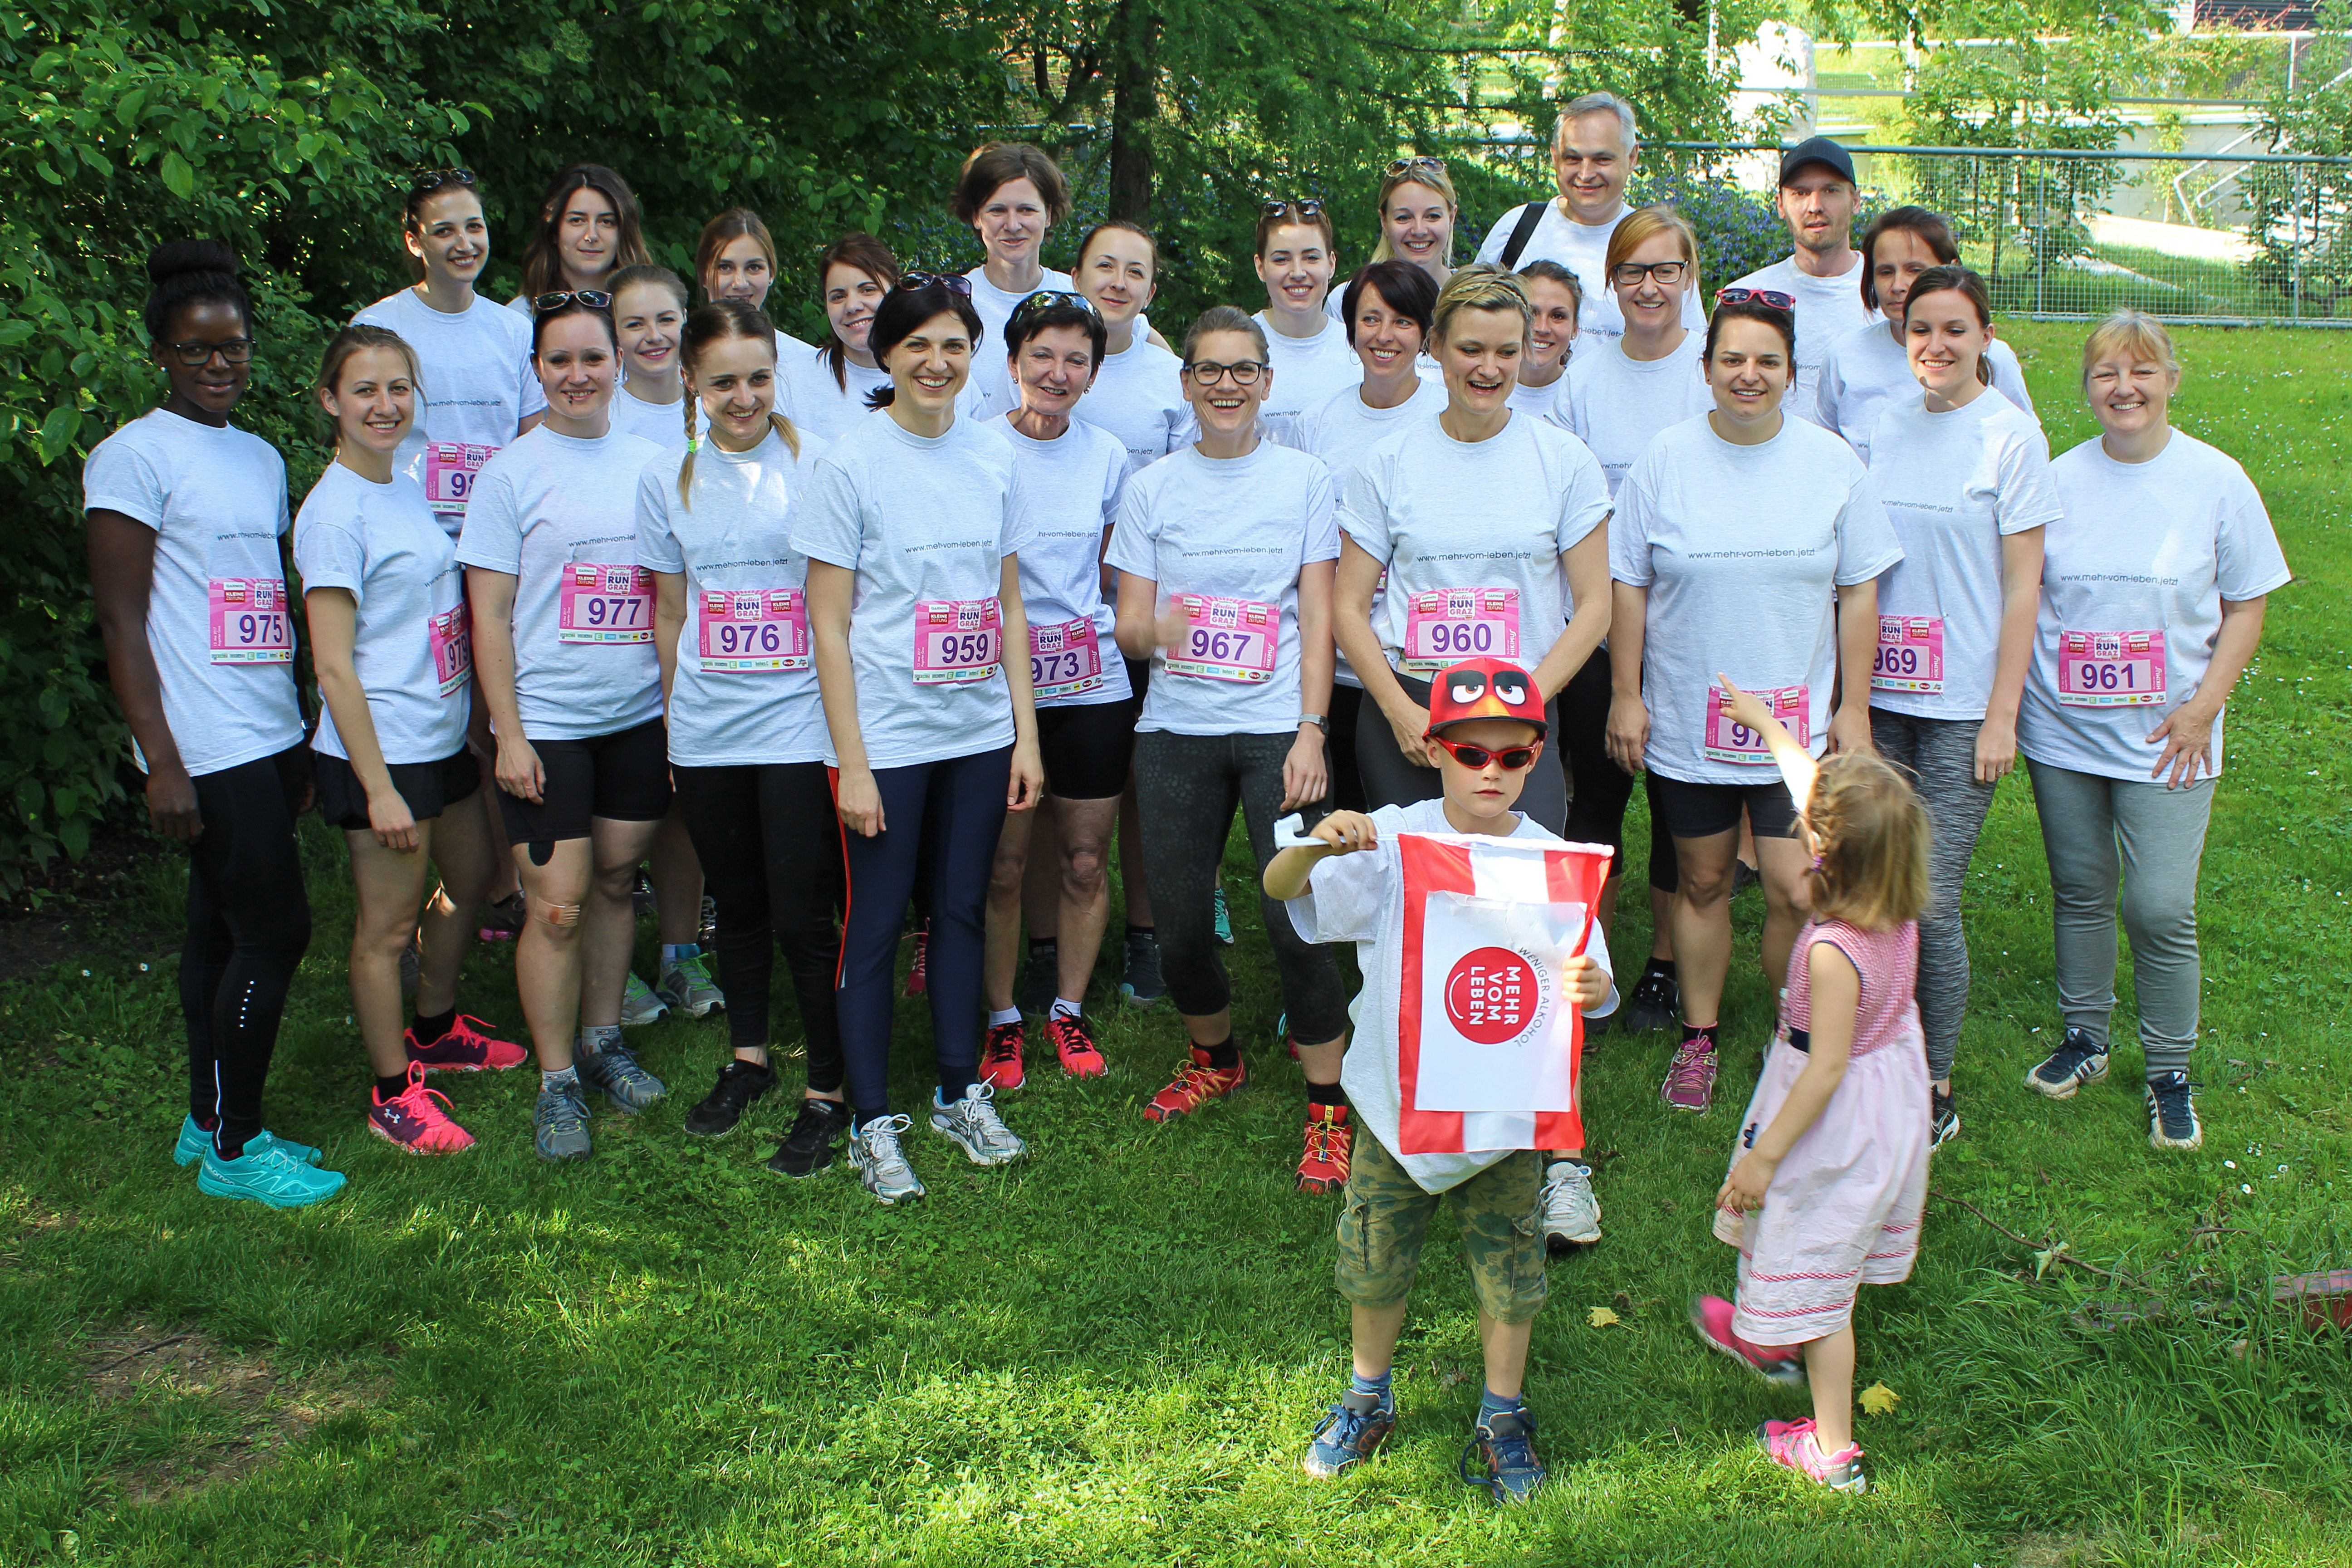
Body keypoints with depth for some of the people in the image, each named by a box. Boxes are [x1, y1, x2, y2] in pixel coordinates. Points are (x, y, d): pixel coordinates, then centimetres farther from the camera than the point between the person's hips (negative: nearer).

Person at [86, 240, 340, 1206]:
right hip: (209, 751, -7)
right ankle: (232, 1151, 7)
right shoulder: (135, 456, -8)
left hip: (270, 739, 7)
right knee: (276, 930, -6)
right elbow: (121, 621, -11)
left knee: (223, 929, 14)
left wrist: (302, 742, 18)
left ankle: (211, 1125, 24)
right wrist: (163, 762, -16)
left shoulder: (262, 457, 15)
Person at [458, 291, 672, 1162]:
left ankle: (602, 1041, 29)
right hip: (547, 722, -3)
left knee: (615, 879, 12)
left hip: (642, 716, 4)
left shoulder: (651, 462, 7)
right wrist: (507, 734, -9)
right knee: (557, 907, -4)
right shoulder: (512, 472, -3)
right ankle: (557, 1085, 7)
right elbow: (489, 615, -4)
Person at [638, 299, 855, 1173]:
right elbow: (670, 615, 14)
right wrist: (673, 720, 14)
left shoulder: (817, 465, -4)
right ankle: (747, 1059, 35)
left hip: (799, 723, -4)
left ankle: (828, 1094, 10)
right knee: (736, 902, 17)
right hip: (706, 732, 4)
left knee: (801, 914, -4)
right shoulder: (668, 479, 7)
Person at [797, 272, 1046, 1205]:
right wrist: (852, 764, -12)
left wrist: (1026, 735, 6)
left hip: (980, 733, 4)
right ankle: (871, 1123, 15)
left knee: (963, 911, 13)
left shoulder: (993, 461, 6)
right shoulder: (851, 465, -8)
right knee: (876, 924, 3)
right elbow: (829, 627, -8)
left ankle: (961, 1093, 28)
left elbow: (1008, 609, 11)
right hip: (887, 736, -4)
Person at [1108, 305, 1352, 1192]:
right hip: (1176, 730, 2)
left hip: (1277, 728, -2)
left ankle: (1329, 1107, 3)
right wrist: (1154, 630, -19)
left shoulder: (1304, 480, 5)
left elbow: (1317, 620, 1)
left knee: (1296, 918, -11)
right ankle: (1215, 1060, 32)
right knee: (1178, 925, 3)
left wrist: (1311, 733, -9)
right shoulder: (1152, 488, 9)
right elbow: (1129, 626, 5)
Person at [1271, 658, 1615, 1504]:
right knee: (1374, 1261, 16)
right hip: (1398, 1098, 1)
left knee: (1507, 1270, 13)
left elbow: (1590, 980, -11)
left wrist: (1592, 987, -35)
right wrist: (1318, 845, -35)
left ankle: (1503, 1415, 35)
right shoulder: (1393, 840, -11)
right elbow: (1279, 887, -14)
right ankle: (1368, 1398, 40)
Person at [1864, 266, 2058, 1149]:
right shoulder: (1885, 429, 8)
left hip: (1961, 708, -4)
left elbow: (2022, 587, -4)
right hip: (1880, 697, 4)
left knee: (1930, 902, -5)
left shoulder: (2011, 436, -3)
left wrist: (2002, 714, -8)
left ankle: (1936, 1088, 10)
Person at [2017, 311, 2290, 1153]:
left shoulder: (2217, 480, -4)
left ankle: (2170, 1074, 13)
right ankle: (2084, 1040, 31)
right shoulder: (2059, 479, 1)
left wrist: (2202, 708, -10)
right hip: (2062, 729, 2)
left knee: (2160, 909, -5)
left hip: (2165, 737, -2)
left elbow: (2245, 609, 1)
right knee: (2080, 890, 12)